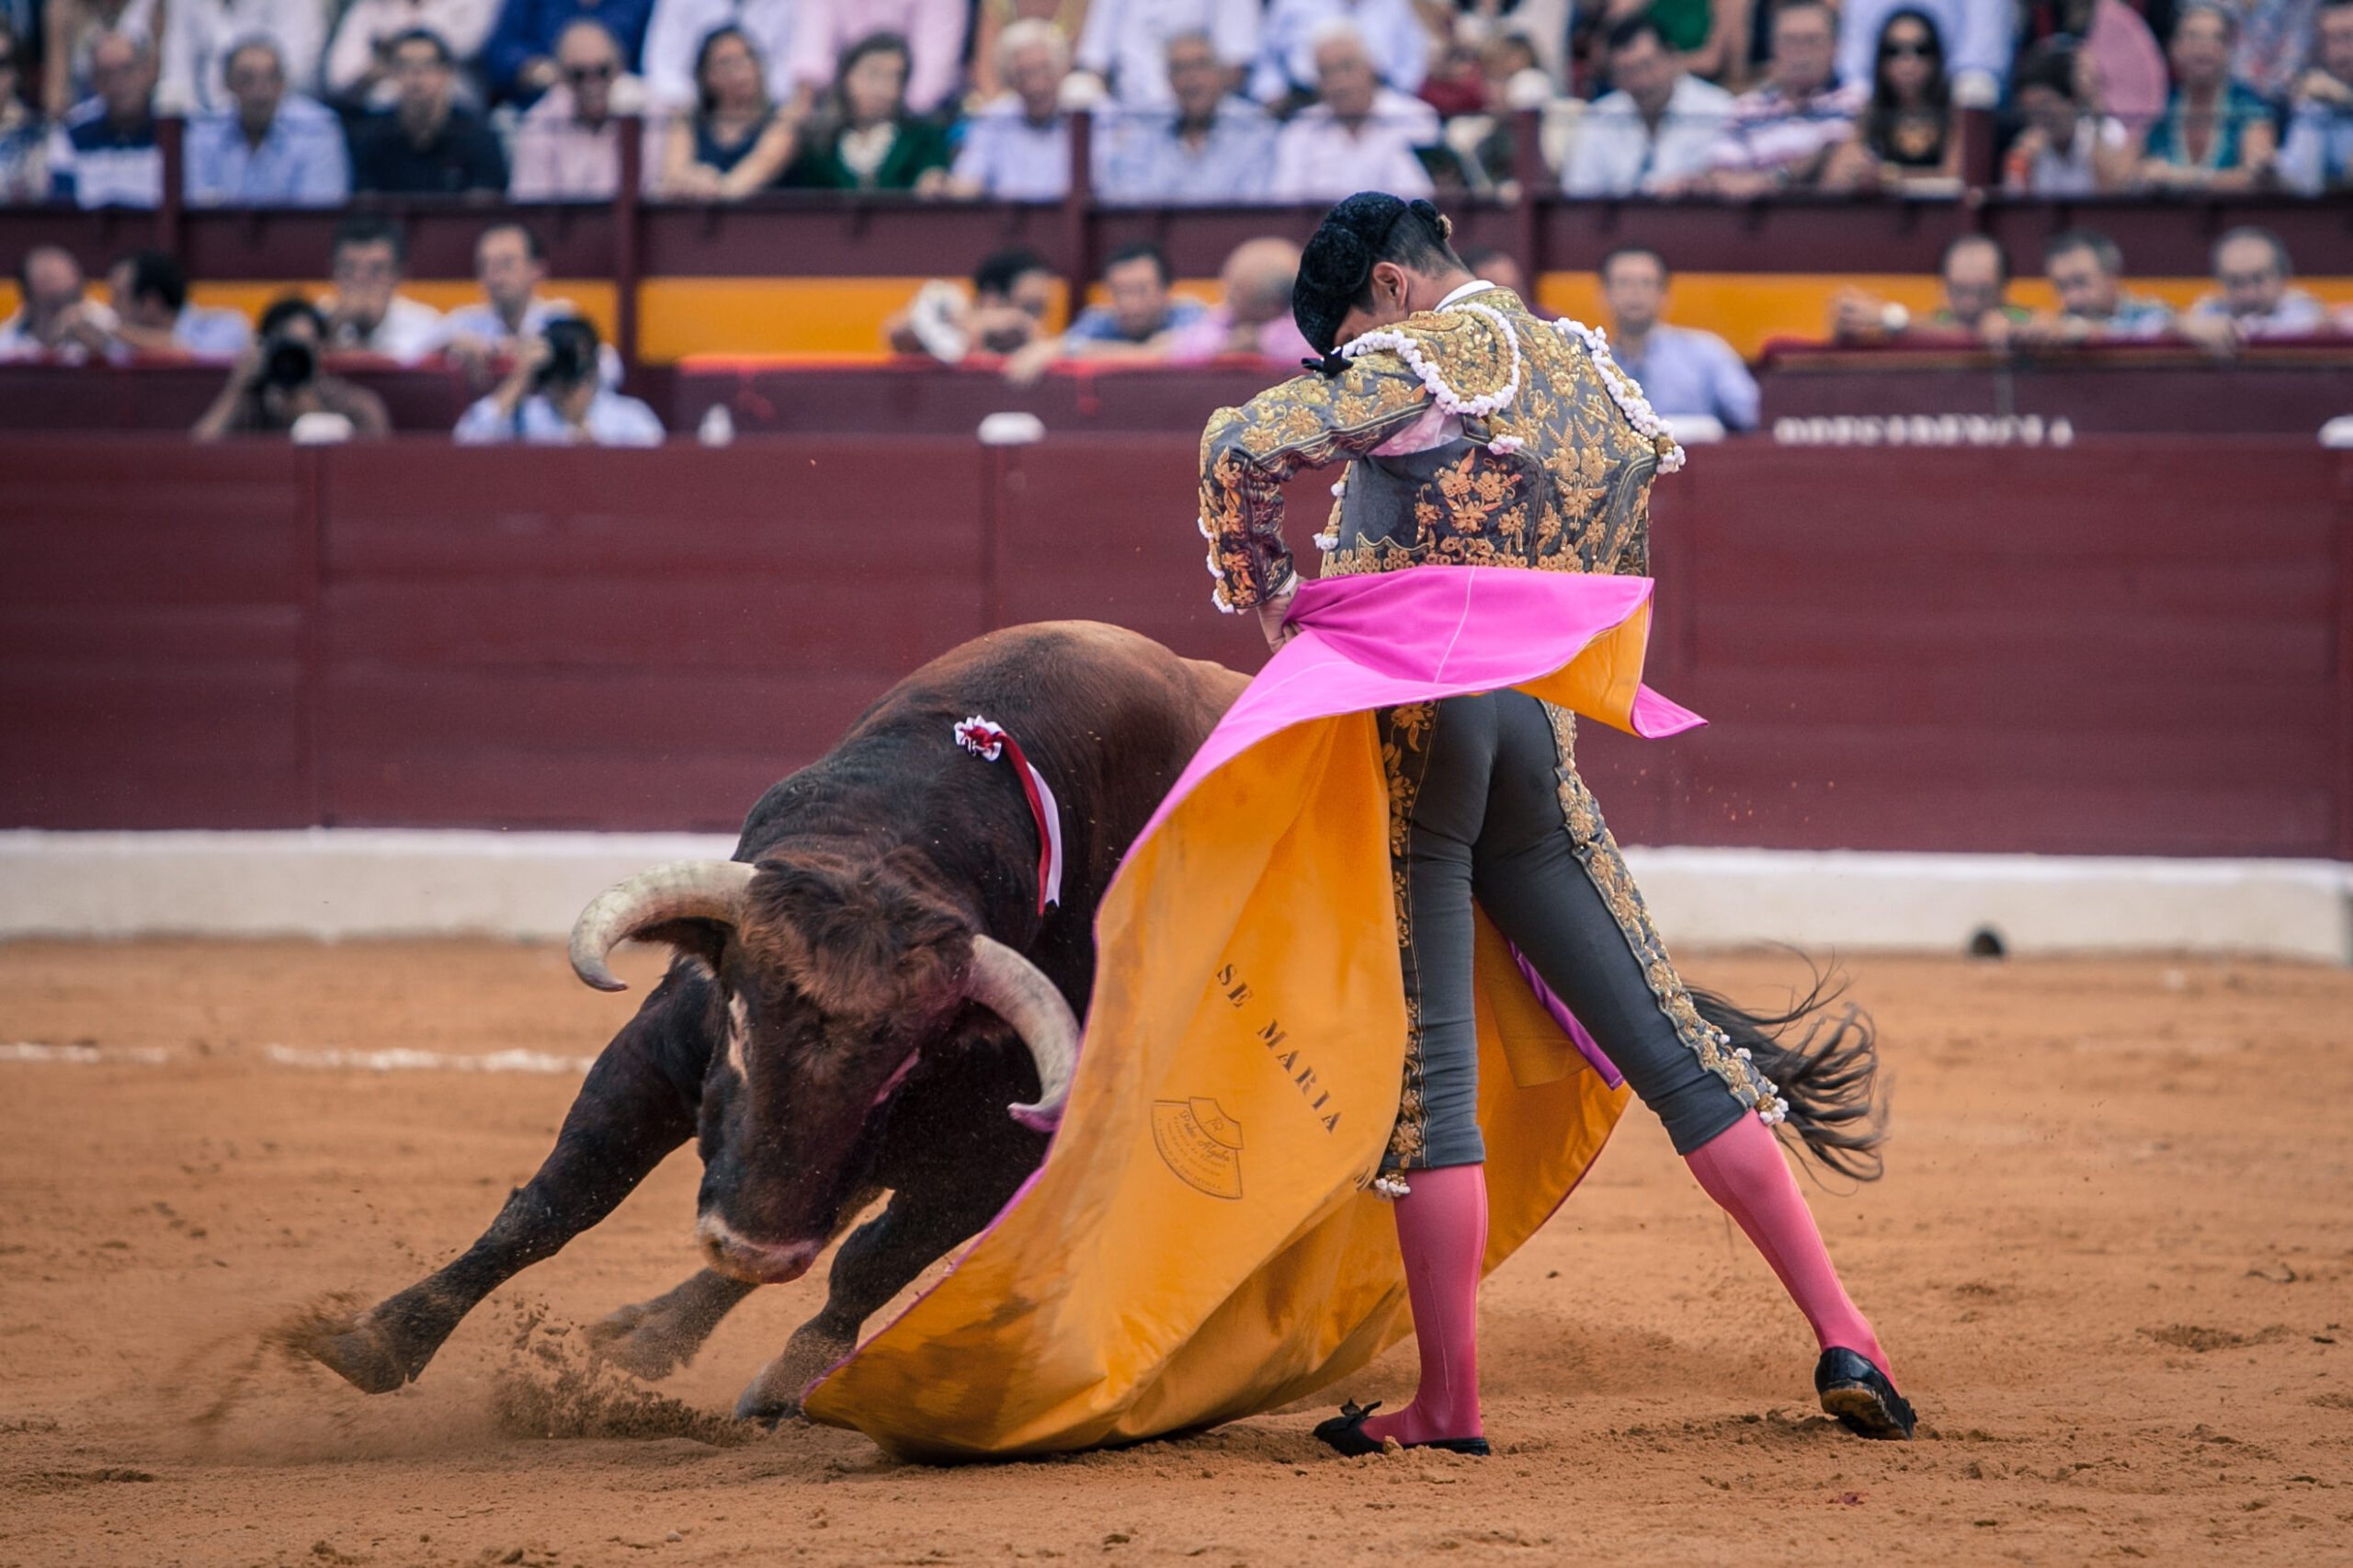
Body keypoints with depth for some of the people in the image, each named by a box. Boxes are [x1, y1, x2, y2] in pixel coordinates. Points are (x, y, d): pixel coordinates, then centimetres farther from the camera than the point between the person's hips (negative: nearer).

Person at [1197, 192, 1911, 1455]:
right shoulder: (1602, 386, 17)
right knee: (1668, 1043, 8)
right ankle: (1843, 1338, 3)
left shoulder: (1434, 356, -6)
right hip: (1540, 734, 6)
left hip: (1408, 726, -6)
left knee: (1428, 1075, -3)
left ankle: (1450, 1405, -2)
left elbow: (1239, 450, -17)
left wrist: (1263, 598, -2)